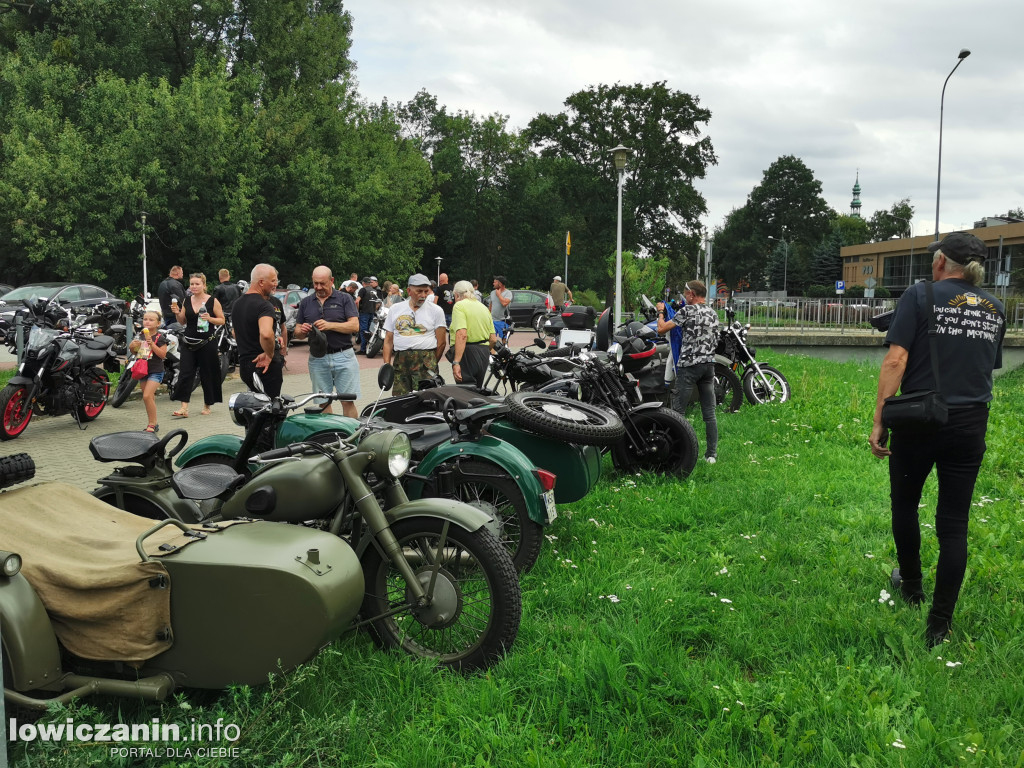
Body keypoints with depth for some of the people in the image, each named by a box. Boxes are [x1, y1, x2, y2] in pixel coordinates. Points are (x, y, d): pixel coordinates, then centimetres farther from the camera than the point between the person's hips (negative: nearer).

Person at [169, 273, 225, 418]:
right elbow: (182, 322, 16)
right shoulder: (187, 301, 9)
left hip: (206, 343, -3)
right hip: (188, 343, 3)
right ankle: (184, 408, -7)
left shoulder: (213, 301, -3)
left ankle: (207, 406, 21)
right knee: (185, 374, -5)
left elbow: (222, 320, -1)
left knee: (207, 375, 5)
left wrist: (210, 319, -19)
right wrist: (177, 313, -4)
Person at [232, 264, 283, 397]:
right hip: (266, 366, -9)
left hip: (244, 365, 9)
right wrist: (269, 355, -21)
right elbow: (266, 334, -36)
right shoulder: (264, 305, -17)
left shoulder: (237, 303, 14)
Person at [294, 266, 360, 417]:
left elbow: (354, 325, -6)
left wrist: (330, 325, -17)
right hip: (317, 358, 3)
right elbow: (297, 333, 15)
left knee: (348, 401, -3)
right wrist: (302, 331, -9)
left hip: (343, 356, -3)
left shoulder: (344, 299, 4)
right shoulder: (306, 303, 14)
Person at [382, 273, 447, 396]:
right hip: (400, 361, 3)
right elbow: (388, 340, 13)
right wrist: (386, 366, 5)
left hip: (425, 360, -3)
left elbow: (442, 342, 6)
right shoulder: (395, 309, 15)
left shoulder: (436, 310, 7)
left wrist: (432, 363, 4)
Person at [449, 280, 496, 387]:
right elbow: (493, 339, 15)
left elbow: (462, 335, -21)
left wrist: (456, 362, -25)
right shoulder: (484, 307, 17)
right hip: (484, 354, 8)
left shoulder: (459, 306, -6)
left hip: (467, 353, -8)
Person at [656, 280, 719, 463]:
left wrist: (661, 312, 10)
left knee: (679, 412, -1)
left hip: (688, 364, -6)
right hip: (709, 364, 6)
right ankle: (712, 454, 9)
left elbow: (661, 329, -7)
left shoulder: (687, 311, -7)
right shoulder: (713, 313, 14)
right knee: (709, 413, 7)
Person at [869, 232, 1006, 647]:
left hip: (919, 423, -4)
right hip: (970, 425, 4)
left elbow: (896, 359, -15)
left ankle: (911, 585, 37)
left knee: (904, 505, 19)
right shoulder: (995, 308, 10)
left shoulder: (921, 295, -7)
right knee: (953, 523, 7)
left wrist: (878, 421, -13)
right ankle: (940, 623, 10)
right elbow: (989, 367, 19)